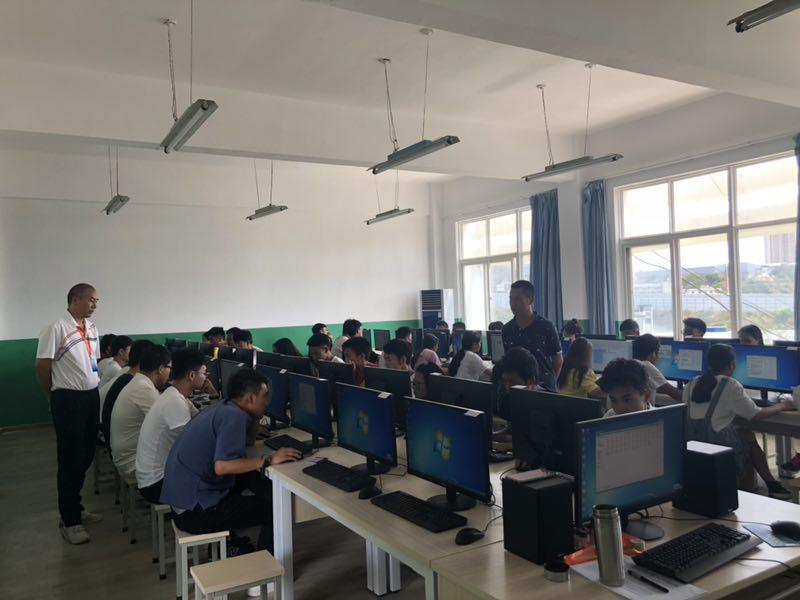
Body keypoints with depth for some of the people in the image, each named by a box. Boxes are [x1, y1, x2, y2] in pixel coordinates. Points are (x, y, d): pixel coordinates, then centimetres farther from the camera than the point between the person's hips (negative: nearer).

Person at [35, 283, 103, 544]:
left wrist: (92, 388, 13)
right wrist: (57, 398, 1)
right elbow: (42, 369, -10)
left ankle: (75, 507, 33)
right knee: (71, 460, 2)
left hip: (92, 397, 7)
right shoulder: (55, 329, -14)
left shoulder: (92, 328, 9)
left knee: (86, 455, 15)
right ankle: (69, 521, 14)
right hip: (68, 400, -7)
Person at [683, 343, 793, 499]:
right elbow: (755, 415, -2)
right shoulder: (731, 385, -9)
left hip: (692, 441, 6)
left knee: (746, 434, 23)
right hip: (718, 444, -6)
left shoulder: (692, 384, 7)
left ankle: (771, 484, 26)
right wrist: (782, 406, 13)